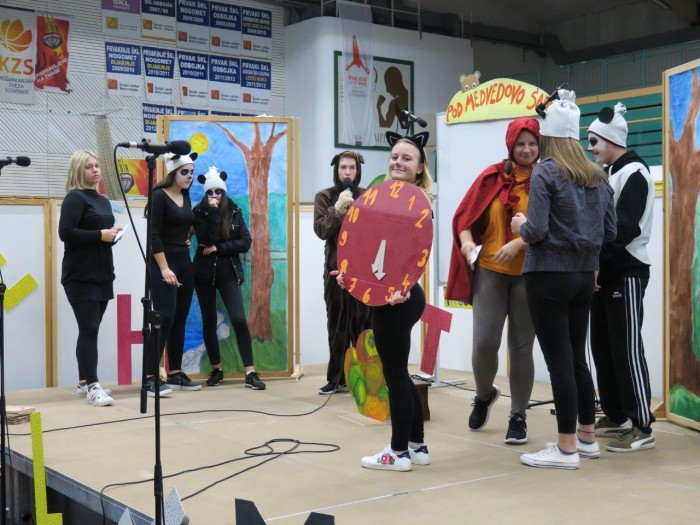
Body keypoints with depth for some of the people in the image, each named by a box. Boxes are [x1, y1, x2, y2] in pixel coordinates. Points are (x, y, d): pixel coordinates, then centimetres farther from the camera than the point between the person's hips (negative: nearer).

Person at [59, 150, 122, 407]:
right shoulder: (75, 198, -7)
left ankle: (84, 382, 17)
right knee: (89, 329, -11)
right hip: (80, 277, -8)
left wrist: (113, 235, 3)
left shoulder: (103, 201, 18)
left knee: (91, 329, 10)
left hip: (102, 275, 8)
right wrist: (100, 235, -17)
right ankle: (92, 386, -12)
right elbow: (65, 233, -18)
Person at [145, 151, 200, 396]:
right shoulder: (159, 196, -10)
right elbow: (153, 235, -16)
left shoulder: (186, 196, 12)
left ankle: (175, 374, 15)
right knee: (164, 318, -14)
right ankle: (150, 379, -13)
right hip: (163, 265, -8)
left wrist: (188, 236, 11)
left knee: (180, 319, 8)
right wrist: (164, 268, -21)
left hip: (185, 263, 8)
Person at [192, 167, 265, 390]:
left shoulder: (235, 212, 4)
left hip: (229, 273, 0)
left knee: (239, 320, -10)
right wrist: (213, 211, -18)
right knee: (209, 321, 6)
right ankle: (216, 369, 19)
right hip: (205, 272, 0)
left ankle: (250, 373, -9)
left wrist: (219, 248, -13)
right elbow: (206, 240, -16)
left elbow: (245, 242, -4)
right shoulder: (200, 212, -1)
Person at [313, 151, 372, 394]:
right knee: (337, 327, 3)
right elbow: (321, 230, -5)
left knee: (364, 325, -3)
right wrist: (338, 208, -14)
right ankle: (336, 378, 9)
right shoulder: (324, 197, 7)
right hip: (336, 270, 1)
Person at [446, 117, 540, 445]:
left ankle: (518, 417, 18)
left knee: (521, 347, 4)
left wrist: (520, 243, -24)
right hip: (490, 271, 1)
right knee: (484, 342, -6)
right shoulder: (492, 177, 5)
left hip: (529, 275, -1)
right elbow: (464, 215, 7)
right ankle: (484, 394, 25)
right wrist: (467, 241, -13)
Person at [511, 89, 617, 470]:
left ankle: (567, 449, 5)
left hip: (549, 276, -7)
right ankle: (587, 438, 26)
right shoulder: (598, 177, 8)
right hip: (584, 277, 7)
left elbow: (536, 231, -18)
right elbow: (610, 232, 11)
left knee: (559, 361, -2)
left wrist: (520, 227, 3)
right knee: (577, 358, 17)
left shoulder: (545, 172, -11)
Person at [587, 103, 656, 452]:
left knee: (626, 349, -9)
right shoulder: (607, 174, 18)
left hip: (627, 272, -9)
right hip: (605, 271, 9)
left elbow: (625, 227, -21)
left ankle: (642, 428, -3)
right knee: (602, 347, 12)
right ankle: (616, 417, 22)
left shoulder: (633, 173, -11)